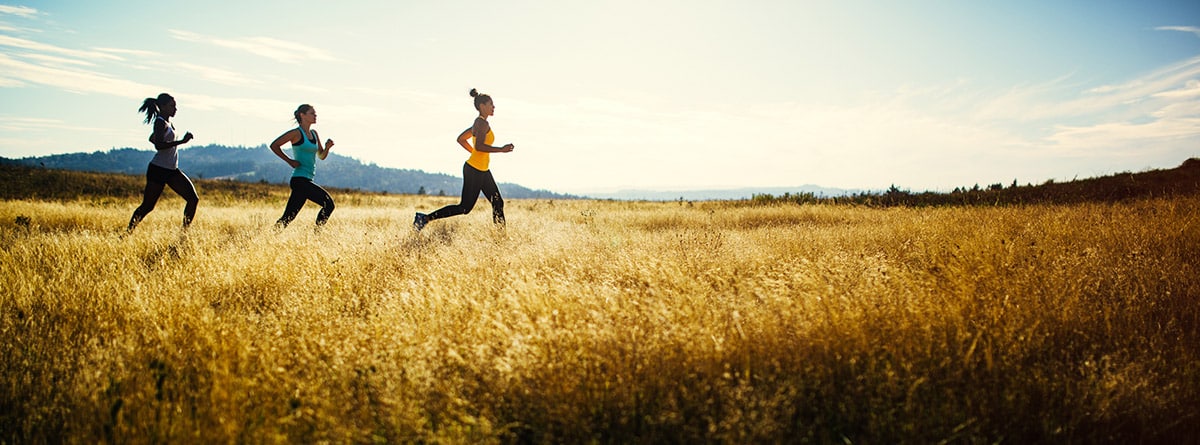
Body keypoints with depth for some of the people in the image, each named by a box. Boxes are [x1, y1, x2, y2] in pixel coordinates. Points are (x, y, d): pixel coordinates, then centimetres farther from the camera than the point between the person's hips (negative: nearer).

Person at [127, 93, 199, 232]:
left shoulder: (167, 122, 15)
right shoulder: (161, 123, -12)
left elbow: (152, 139, 30)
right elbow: (158, 145, -28)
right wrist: (182, 141, -30)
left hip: (172, 170, 9)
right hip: (158, 170, -9)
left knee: (193, 199, -2)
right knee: (147, 206, -2)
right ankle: (128, 231, 11)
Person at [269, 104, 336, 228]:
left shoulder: (314, 134, 16)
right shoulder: (297, 133, -7)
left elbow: (321, 156, 21)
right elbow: (274, 145, -7)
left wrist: (327, 147, 1)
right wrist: (289, 161, -9)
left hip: (306, 180, 8)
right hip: (300, 179, -8)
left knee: (288, 217, 8)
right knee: (328, 204, -16)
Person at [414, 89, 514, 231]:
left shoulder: (480, 123, 14)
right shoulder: (482, 123, -15)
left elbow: (461, 139, 21)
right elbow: (479, 146, -28)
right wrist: (501, 149, -24)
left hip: (483, 171, 10)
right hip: (474, 170, -10)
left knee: (498, 203, 8)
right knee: (465, 208, -3)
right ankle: (425, 218, 3)